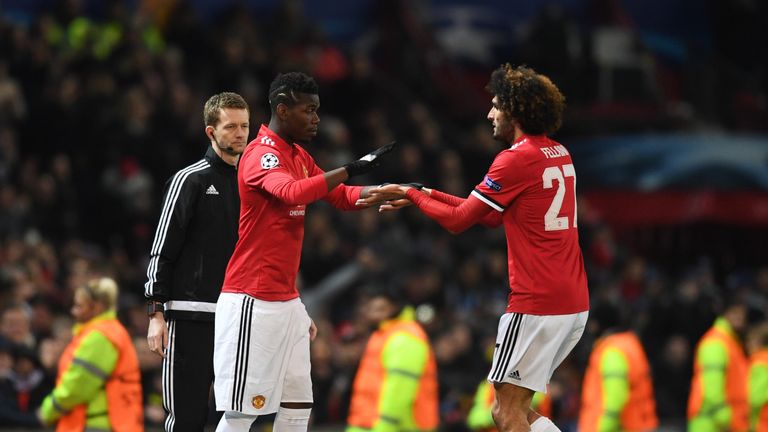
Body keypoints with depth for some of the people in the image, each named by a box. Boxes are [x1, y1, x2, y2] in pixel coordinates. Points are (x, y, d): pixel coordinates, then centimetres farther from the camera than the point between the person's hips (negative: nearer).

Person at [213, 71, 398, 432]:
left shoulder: (299, 156, 15)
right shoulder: (262, 155, -14)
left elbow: (340, 196, 22)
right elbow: (293, 192, -33)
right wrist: (351, 169, -37)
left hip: (287, 302, 9)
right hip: (253, 303, -9)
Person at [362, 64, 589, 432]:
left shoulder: (516, 159, -13)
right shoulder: (558, 154, 15)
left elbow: (457, 221, -7)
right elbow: (493, 216, 20)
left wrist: (412, 194, 8)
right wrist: (427, 195, 18)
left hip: (536, 305, -9)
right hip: (574, 305, 9)